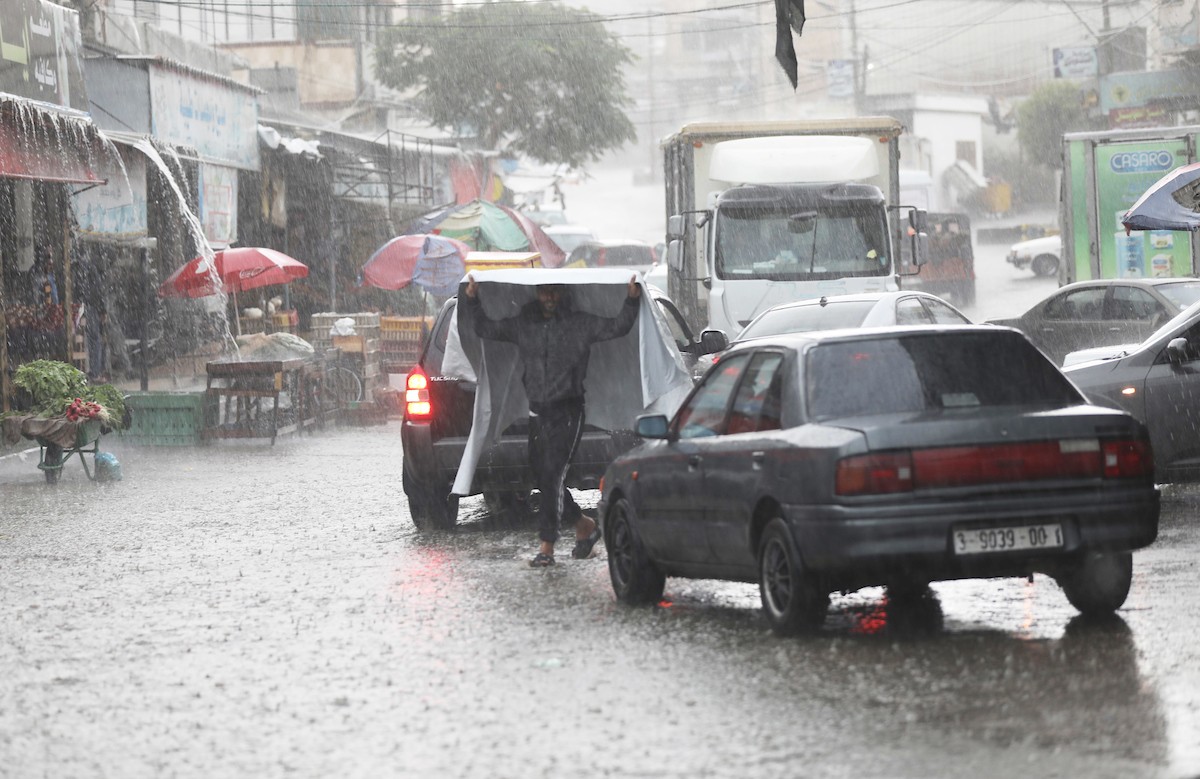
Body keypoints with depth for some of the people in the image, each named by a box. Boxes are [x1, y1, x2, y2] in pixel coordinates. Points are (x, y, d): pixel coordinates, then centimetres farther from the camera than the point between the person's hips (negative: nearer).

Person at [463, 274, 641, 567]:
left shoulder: (581, 324, 1)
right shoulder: (522, 325, 11)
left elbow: (617, 326, -5)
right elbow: (486, 328, 17)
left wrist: (632, 301, -19)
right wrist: (473, 300, 6)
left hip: (567, 412, -5)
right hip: (537, 411, 5)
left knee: (553, 475, -13)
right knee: (542, 476, 8)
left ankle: (547, 547, -13)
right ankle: (585, 525, 29)